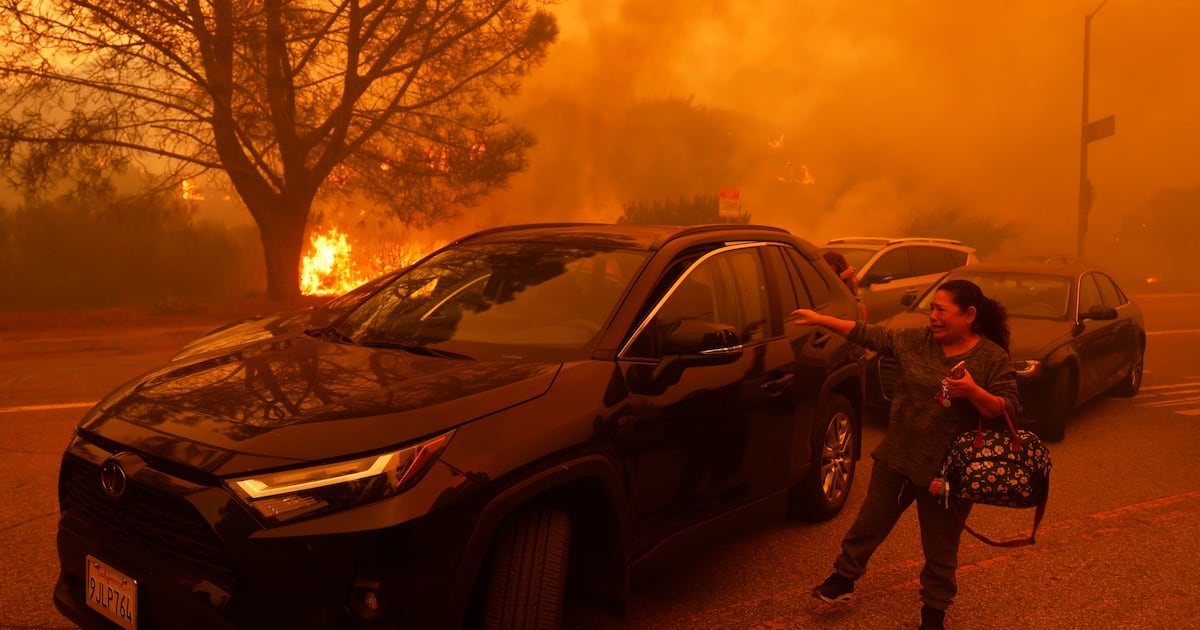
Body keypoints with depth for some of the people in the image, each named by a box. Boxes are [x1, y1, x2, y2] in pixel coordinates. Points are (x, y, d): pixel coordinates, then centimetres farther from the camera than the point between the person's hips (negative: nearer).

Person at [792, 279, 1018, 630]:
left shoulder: (993, 358, -10)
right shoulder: (916, 341, -1)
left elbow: (1007, 410, -12)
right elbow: (869, 335, 4)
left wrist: (973, 392, -31)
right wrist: (820, 320, 0)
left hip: (945, 469, -3)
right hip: (896, 457, 4)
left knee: (940, 548, 11)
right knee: (870, 522, 16)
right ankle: (844, 578, 35)